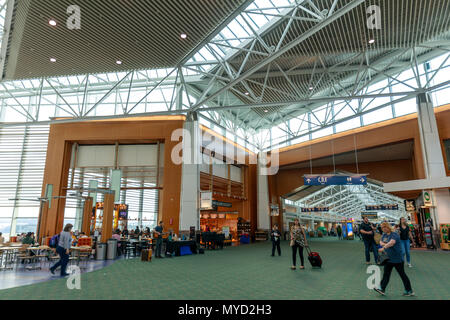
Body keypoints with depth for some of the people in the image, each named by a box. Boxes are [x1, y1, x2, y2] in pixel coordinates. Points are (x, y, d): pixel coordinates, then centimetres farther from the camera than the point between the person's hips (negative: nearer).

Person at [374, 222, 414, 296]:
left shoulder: (394, 234, -20)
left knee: (402, 274, 5)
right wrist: (384, 244, -12)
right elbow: (381, 242, 10)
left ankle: (409, 291, 19)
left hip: (397, 258, -8)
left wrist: (383, 248, -42)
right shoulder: (384, 235, 7)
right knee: (386, 273, 8)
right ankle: (382, 289, 12)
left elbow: (392, 242, -36)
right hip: (389, 258, 8)